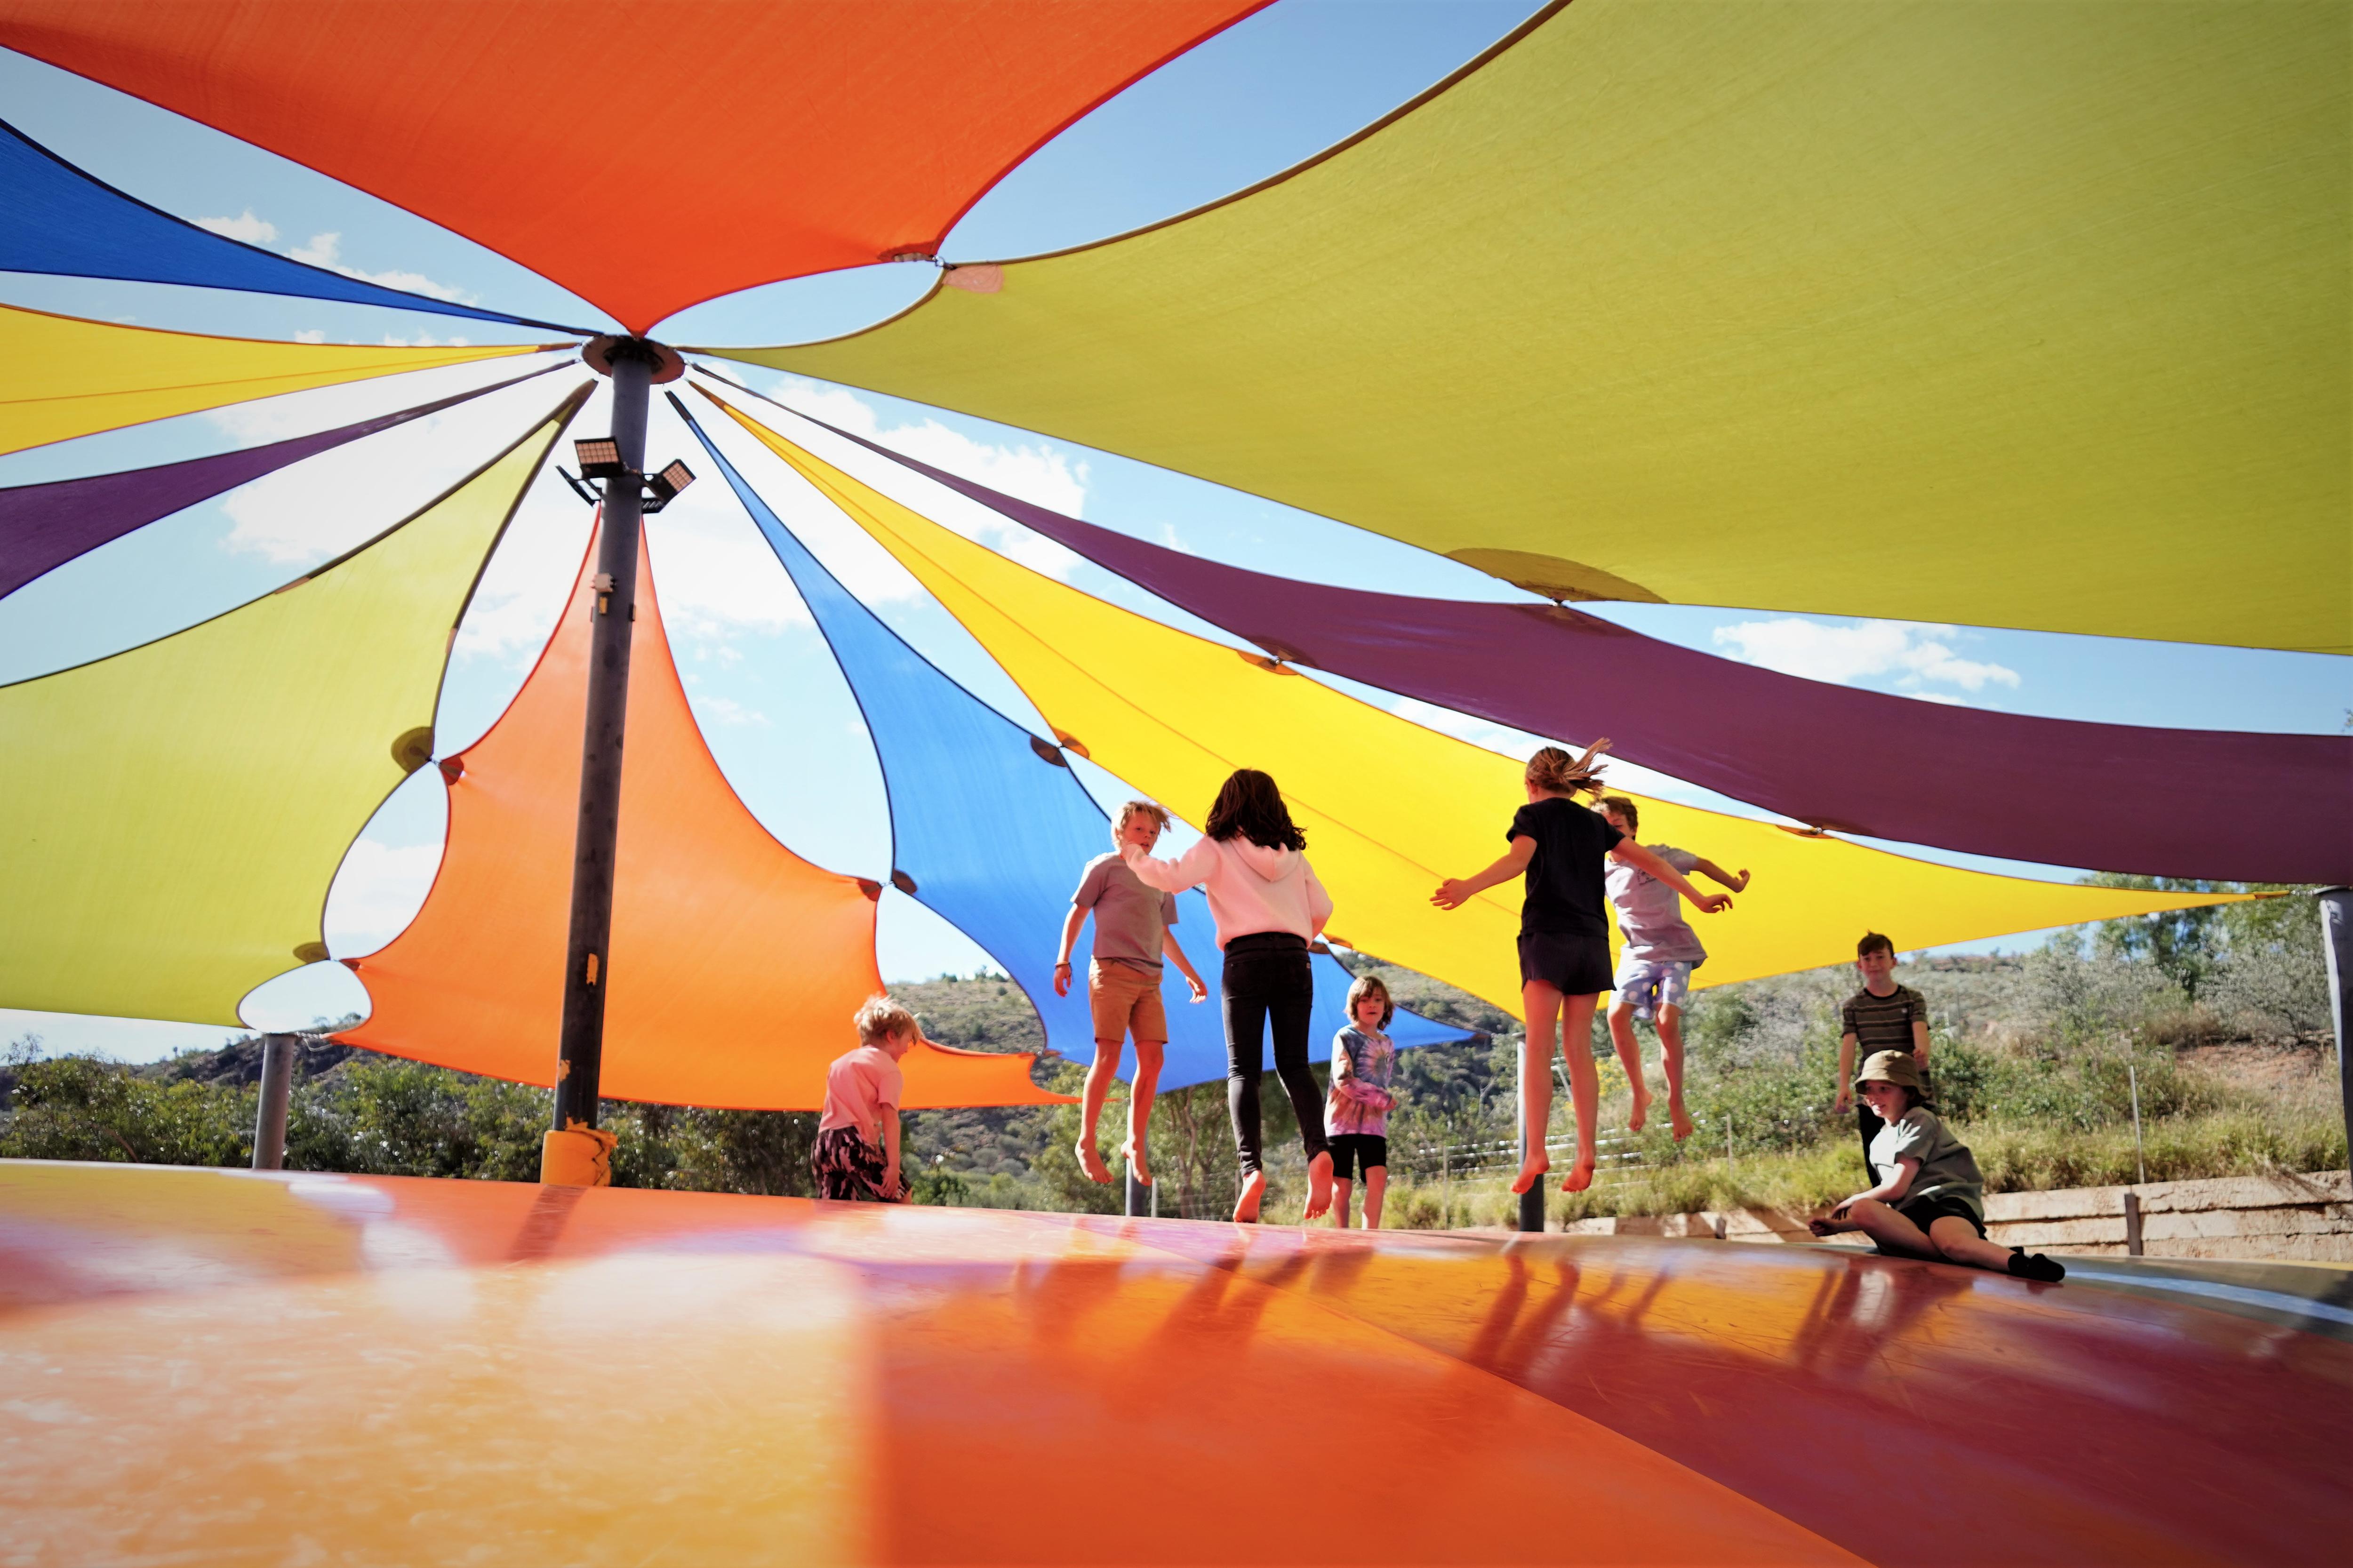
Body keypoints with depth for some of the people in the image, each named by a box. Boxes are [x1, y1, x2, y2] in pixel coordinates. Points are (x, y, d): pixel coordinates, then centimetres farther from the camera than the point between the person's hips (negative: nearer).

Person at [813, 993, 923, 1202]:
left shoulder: (840, 1062, 25)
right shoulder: (887, 1065, 2)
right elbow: (889, 1116, -9)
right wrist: (893, 1165, -14)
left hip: (825, 1145, 7)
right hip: (857, 1144, -7)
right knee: (901, 1199, 4)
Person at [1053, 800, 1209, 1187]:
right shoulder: (1106, 867, 5)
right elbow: (1077, 914, 2)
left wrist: (1191, 974, 26)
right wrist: (1063, 961, -9)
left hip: (1149, 980, 6)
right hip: (1111, 970, -6)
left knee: (1152, 1059, -4)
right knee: (1109, 1056, -11)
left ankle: (1136, 1144, 6)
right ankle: (1086, 1143, -2)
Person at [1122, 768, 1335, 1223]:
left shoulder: (1216, 849, 4)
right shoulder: (1293, 854, 17)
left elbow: (1174, 878, -10)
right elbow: (1321, 909, 17)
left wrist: (1135, 857, 7)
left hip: (1246, 959, -3)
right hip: (1294, 960, 3)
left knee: (1242, 1068, -2)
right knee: (1294, 1064, 5)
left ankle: (1252, 1167, -22)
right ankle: (1318, 1151, -20)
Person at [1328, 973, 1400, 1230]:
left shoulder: (1387, 1045, 13)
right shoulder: (1346, 1036, -4)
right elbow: (1343, 1080, -14)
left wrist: (1387, 1102, 3)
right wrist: (1383, 1099, -13)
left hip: (1374, 1122, 4)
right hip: (1343, 1119, -4)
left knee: (1378, 1178, -14)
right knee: (1342, 1184, -3)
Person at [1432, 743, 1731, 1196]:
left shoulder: (1534, 815, 4)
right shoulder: (1594, 822, 18)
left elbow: (1518, 859, -16)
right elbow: (1651, 862, 19)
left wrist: (1469, 887, -32)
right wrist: (1698, 898, 28)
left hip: (1548, 937, -5)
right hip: (1591, 940, 5)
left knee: (1538, 1045, -10)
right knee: (1579, 1047, 5)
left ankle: (1536, 1152, -21)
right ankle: (1586, 1154, -3)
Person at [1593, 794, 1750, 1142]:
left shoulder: (1659, 856, -7)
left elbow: (1703, 865, 7)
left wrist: (1735, 885, 15)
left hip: (1675, 951, -3)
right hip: (1637, 953, 3)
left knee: (1667, 1022, -20)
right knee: (1617, 1015, -20)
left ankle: (1676, 1103, -2)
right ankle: (1640, 1093, -4)